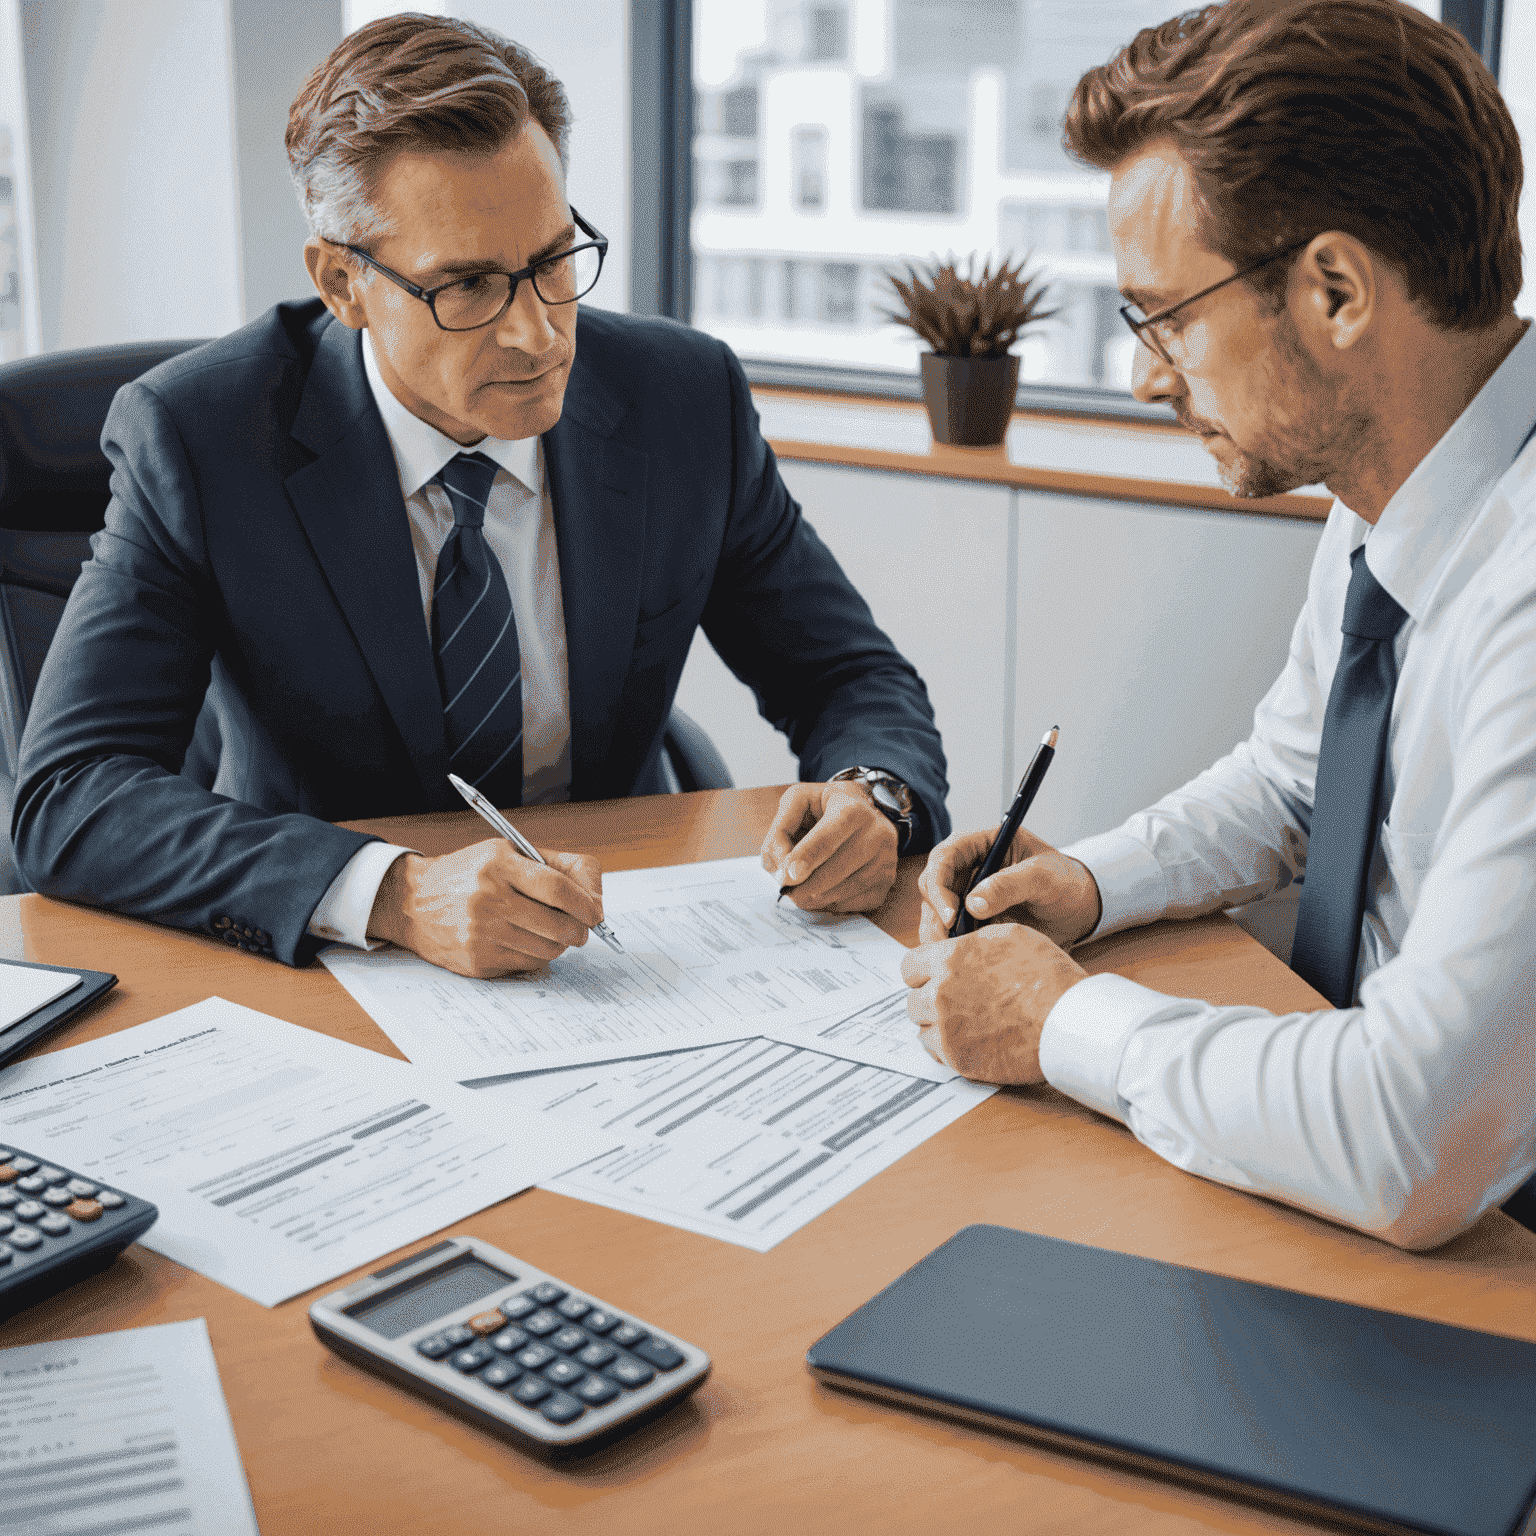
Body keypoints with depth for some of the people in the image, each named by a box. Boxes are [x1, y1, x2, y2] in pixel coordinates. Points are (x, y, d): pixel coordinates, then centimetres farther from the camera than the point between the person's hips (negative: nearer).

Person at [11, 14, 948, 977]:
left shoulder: (688, 401, -5)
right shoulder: (193, 439, -14)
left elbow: (855, 680, 3)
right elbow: (69, 797, -22)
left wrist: (870, 794, -21)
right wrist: (394, 893, -36)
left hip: (619, 974, 3)